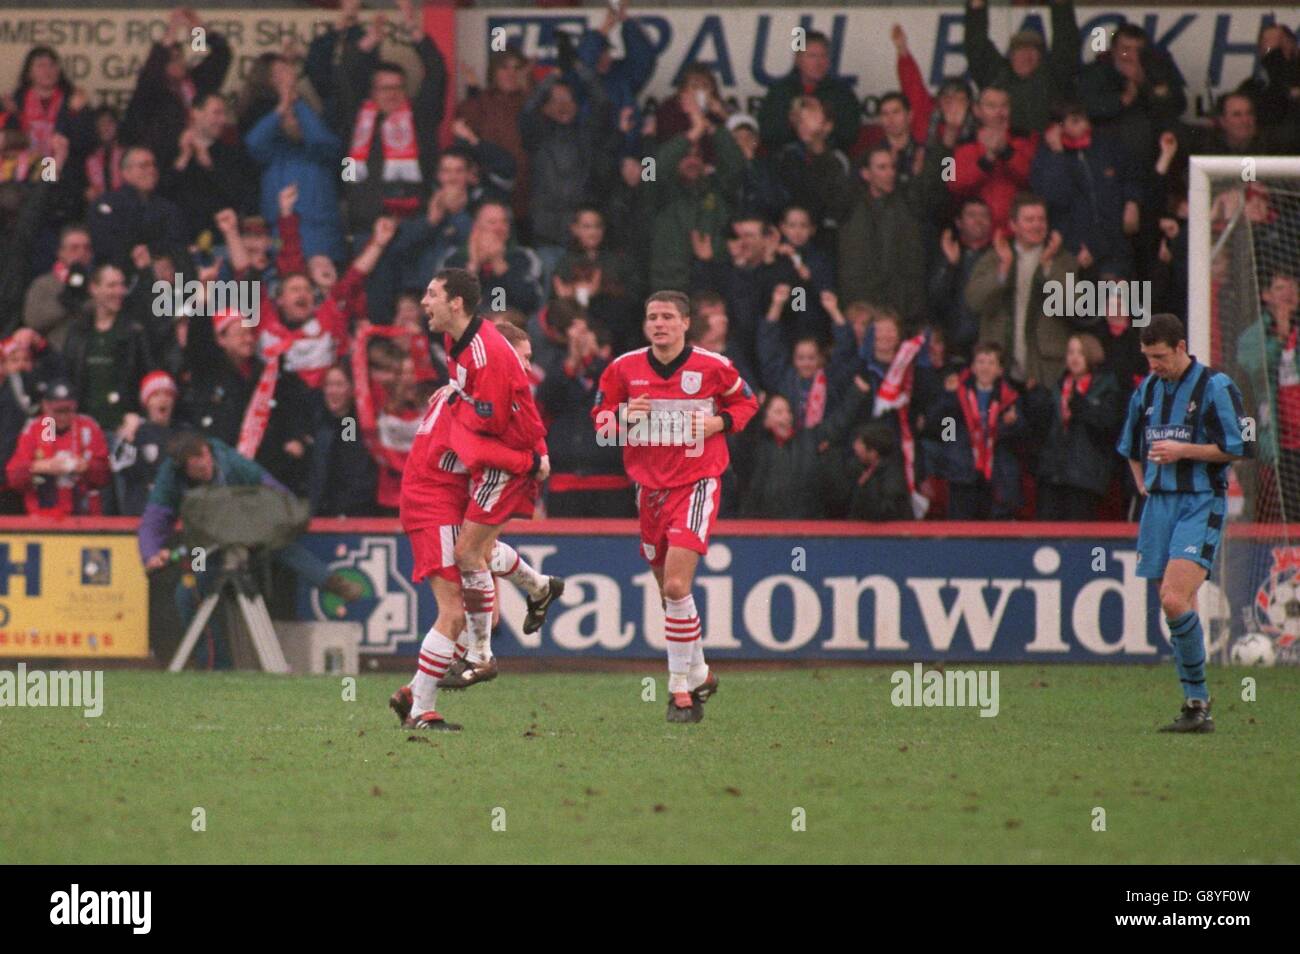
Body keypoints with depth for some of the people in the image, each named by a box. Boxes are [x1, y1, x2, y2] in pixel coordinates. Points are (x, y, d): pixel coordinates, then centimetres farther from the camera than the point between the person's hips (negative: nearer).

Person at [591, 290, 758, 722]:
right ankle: (698, 673, 33)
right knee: (668, 589, 12)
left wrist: (718, 423, -9)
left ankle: (681, 687, -12)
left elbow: (746, 402, 11)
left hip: (697, 483, -4)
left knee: (676, 584, -18)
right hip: (650, 487, 4)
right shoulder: (623, 370, 1)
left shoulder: (712, 367, -5)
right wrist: (624, 417, -13)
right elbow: (600, 420, 10)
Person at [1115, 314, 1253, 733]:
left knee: (1175, 601, -20)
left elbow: (1240, 448, -10)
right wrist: (1145, 488, 15)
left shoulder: (1215, 388, -7)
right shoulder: (1146, 391, 14)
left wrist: (1183, 450, -14)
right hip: (1159, 505, 7)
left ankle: (1197, 698, -11)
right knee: (1175, 608, 4)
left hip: (1201, 505, -7)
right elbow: (1131, 448, 29)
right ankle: (1196, 707, 9)